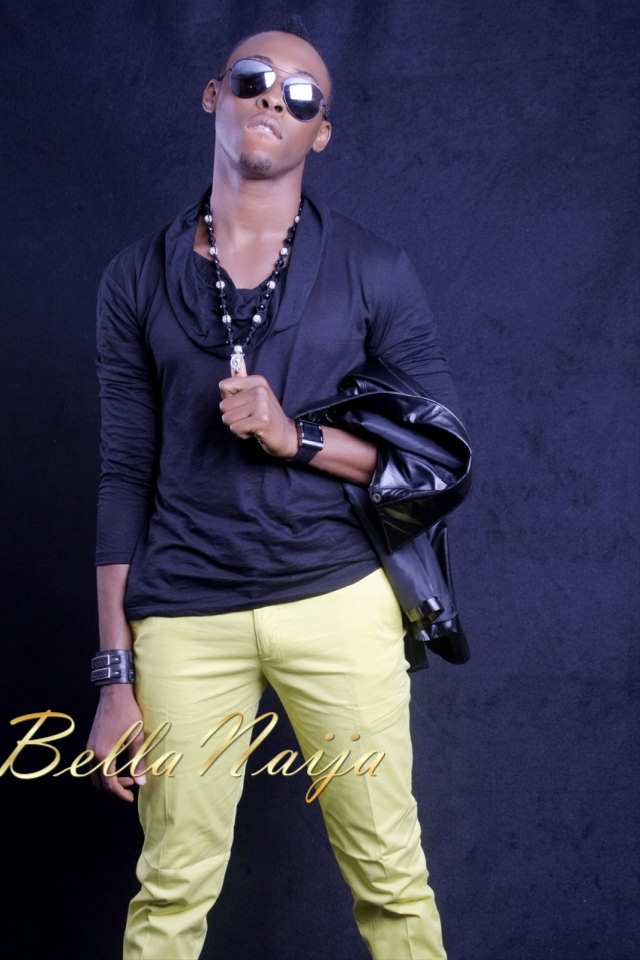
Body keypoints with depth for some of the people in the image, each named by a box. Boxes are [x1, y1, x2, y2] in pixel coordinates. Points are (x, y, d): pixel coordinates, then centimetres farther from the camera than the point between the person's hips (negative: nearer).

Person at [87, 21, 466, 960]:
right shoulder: (139, 279, 7)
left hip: (339, 600, 0)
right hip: (185, 618, 1)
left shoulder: (374, 271, 4)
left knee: (392, 879, 5)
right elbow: (126, 479, 6)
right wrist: (115, 676, 3)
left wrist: (296, 436, -13)